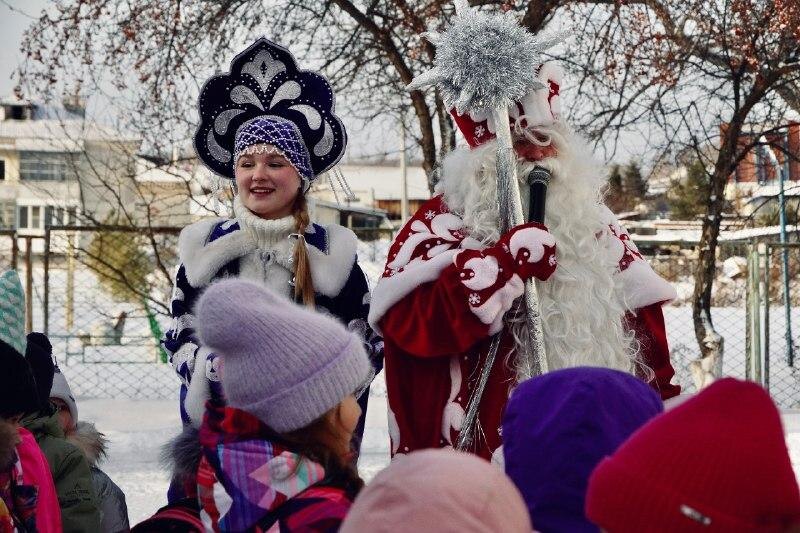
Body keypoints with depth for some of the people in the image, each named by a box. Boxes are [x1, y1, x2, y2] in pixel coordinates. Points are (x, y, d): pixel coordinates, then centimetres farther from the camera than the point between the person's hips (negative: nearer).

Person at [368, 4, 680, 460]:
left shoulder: (593, 226, 15)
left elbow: (641, 323, 19)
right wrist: (509, 260, -21)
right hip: (485, 452, -5)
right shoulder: (442, 223, -2)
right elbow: (407, 319, -19)